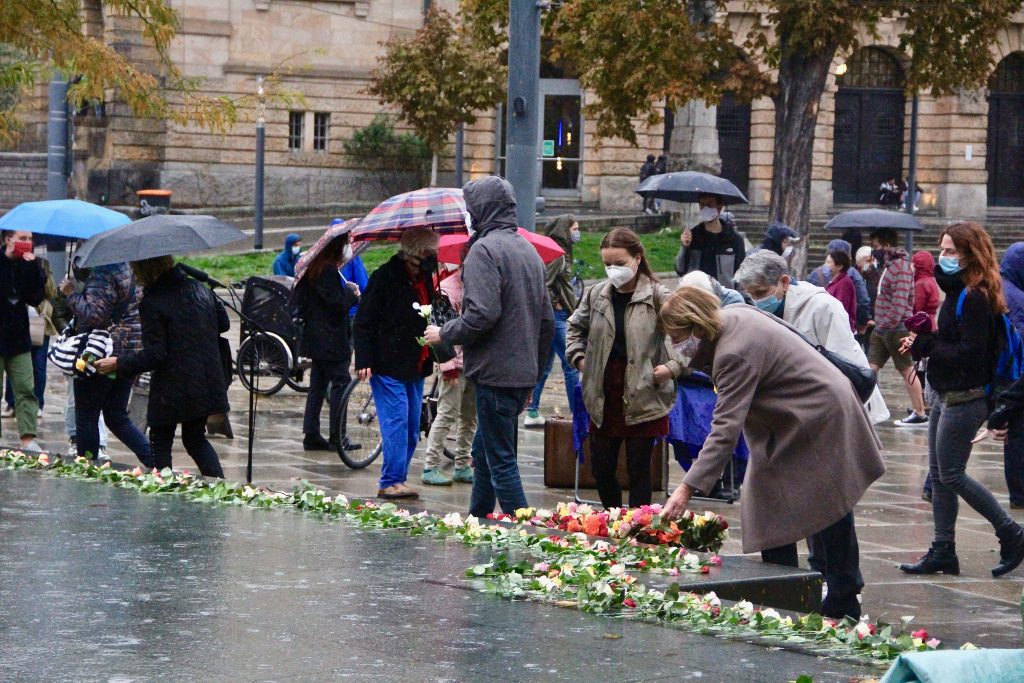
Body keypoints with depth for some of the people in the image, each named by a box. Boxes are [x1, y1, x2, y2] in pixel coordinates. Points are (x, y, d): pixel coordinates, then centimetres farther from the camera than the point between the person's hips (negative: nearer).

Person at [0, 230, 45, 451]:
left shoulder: (27, 265, 6)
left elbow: (36, 298, -3)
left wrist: (34, 268, -12)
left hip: (19, 340, 4)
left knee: (25, 390, -3)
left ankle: (28, 438, -7)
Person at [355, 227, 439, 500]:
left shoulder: (425, 278, 10)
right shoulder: (385, 278, -11)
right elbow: (363, 323, -10)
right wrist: (364, 361, -16)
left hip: (415, 367, 7)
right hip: (388, 366, -7)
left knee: (411, 428, 7)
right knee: (396, 421, -10)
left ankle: (397, 480, 14)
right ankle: (391, 482, -6)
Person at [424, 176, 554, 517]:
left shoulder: (484, 249, -13)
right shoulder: (529, 250, 15)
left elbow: (481, 315, -23)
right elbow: (546, 320, 19)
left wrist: (444, 334, -6)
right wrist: (534, 373, 24)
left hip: (494, 372, -9)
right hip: (524, 373, 9)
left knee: (500, 462, -5)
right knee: (484, 453, 19)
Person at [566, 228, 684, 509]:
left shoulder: (658, 298, -9)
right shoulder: (597, 294, 5)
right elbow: (576, 327, 24)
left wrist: (673, 367, -14)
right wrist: (579, 358, 11)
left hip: (642, 398, -5)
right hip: (603, 397, 5)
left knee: (638, 470, 3)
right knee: (601, 469, 11)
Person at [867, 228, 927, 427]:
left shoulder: (901, 267, -15)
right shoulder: (889, 265, 17)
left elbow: (899, 302, -22)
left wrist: (888, 323, -22)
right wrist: (878, 321, 16)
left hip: (896, 329, -10)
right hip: (882, 329, 10)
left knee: (907, 371, -1)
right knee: (870, 368, 5)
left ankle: (920, 414, 6)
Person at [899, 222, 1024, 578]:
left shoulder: (976, 299, -19)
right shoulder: (958, 292, 12)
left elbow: (969, 354, -24)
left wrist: (925, 345, -17)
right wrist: (923, 342, -5)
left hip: (965, 399, -10)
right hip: (947, 396, 10)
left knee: (951, 476, -4)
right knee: (939, 475, 12)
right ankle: (943, 552, 18)